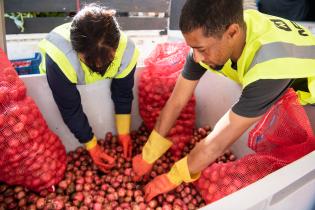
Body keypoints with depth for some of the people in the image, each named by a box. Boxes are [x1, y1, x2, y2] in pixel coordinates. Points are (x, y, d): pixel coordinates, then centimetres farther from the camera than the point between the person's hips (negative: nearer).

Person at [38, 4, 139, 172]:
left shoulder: (126, 51, -36)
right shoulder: (58, 56, -45)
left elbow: (123, 96, -22)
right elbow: (70, 110, -34)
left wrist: (123, 133, -14)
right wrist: (92, 146, -26)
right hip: (59, 78, -5)